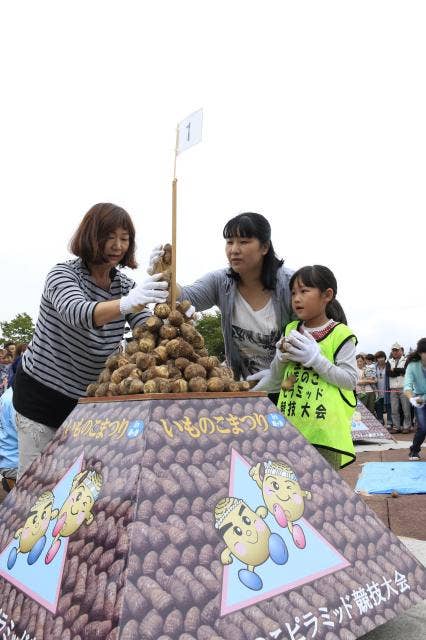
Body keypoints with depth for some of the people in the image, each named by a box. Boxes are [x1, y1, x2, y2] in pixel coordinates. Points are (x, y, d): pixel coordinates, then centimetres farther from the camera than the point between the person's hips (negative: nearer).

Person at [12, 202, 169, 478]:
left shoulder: (126, 285, 1)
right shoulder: (63, 274, -14)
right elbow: (77, 313, -36)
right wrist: (126, 303, -55)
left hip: (90, 397, 4)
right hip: (42, 393, -4)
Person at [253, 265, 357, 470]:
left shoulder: (340, 334, -6)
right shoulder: (290, 330, 9)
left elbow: (350, 380, -10)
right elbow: (274, 374, 18)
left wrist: (315, 358, -18)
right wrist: (281, 356, -4)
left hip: (325, 427, -5)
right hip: (289, 425, 5)